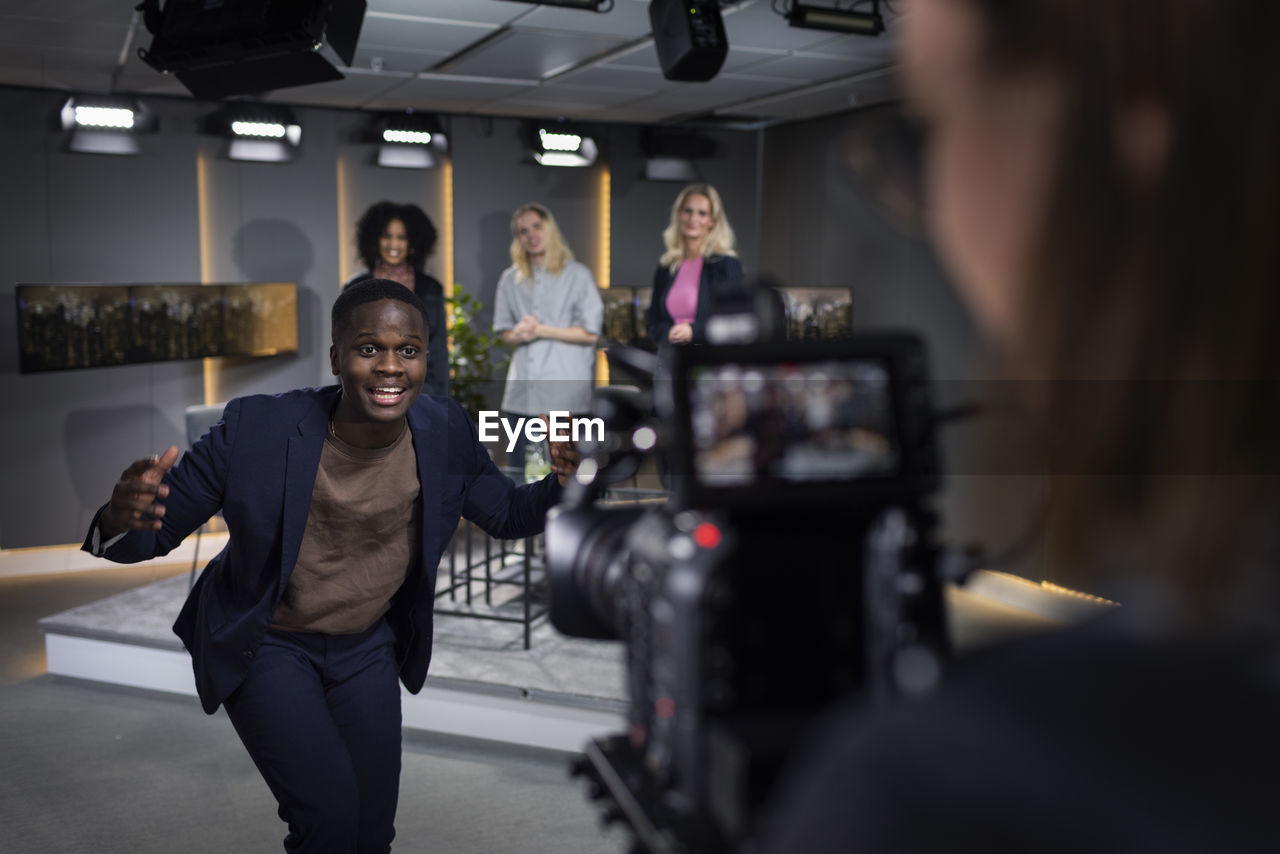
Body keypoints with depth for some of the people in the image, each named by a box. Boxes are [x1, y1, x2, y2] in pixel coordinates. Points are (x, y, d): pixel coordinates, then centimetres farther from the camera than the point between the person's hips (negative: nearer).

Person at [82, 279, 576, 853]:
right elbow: (156, 532, -17)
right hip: (266, 644, -3)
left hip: (368, 645, 4)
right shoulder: (256, 428, -25)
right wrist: (120, 519, -41)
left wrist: (560, 485, -23)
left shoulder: (446, 433, -15)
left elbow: (508, 514, 0)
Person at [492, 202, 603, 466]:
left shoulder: (577, 275, 3)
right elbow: (503, 332, 17)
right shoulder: (510, 279, 16)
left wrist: (541, 330, -9)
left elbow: (590, 333, -2)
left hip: (564, 394, -4)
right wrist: (518, 335, -7)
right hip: (522, 394, 4)